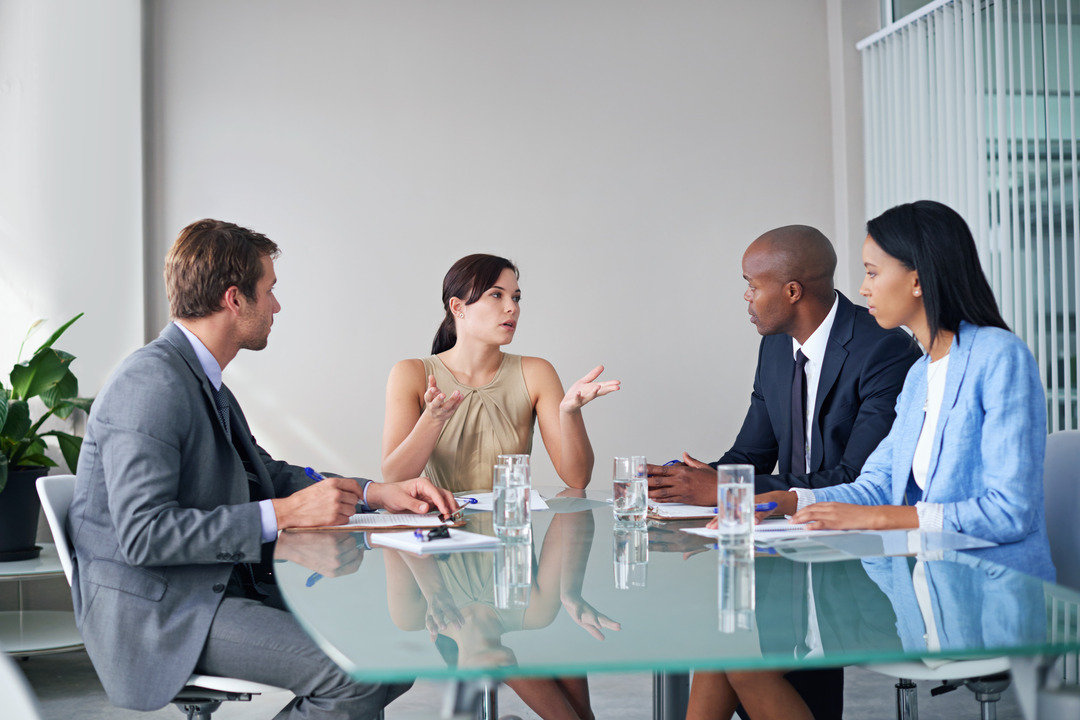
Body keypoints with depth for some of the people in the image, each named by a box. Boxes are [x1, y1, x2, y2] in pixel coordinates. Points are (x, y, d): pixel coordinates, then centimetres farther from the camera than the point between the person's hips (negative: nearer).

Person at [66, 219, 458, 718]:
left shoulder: (200, 378, 12)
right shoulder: (152, 383, -18)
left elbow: (265, 475, 21)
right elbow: (143, 534, -26)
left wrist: (376, 493, 8)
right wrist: (282, 513, -24)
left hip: (220, 586, 9)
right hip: (154, 608, -9)